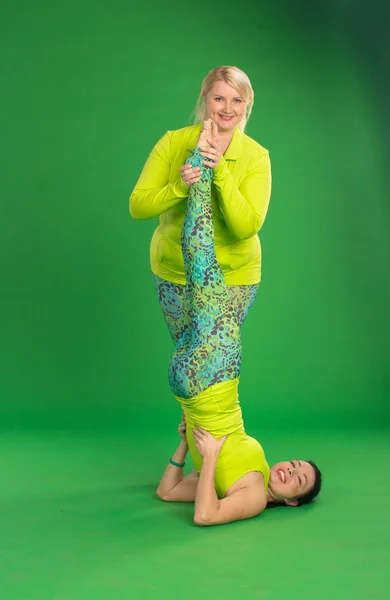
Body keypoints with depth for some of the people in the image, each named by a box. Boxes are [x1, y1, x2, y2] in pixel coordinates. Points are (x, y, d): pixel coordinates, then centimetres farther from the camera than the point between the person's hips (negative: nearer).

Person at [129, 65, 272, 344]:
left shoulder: (256, 156, -12)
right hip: (174, 271, 1)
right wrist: (180, 186, -31)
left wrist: (221, 172, -30)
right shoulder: (173, 142, -10)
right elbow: (137, 207, -14)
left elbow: (247, 227, -21)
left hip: (233, 276, -1)